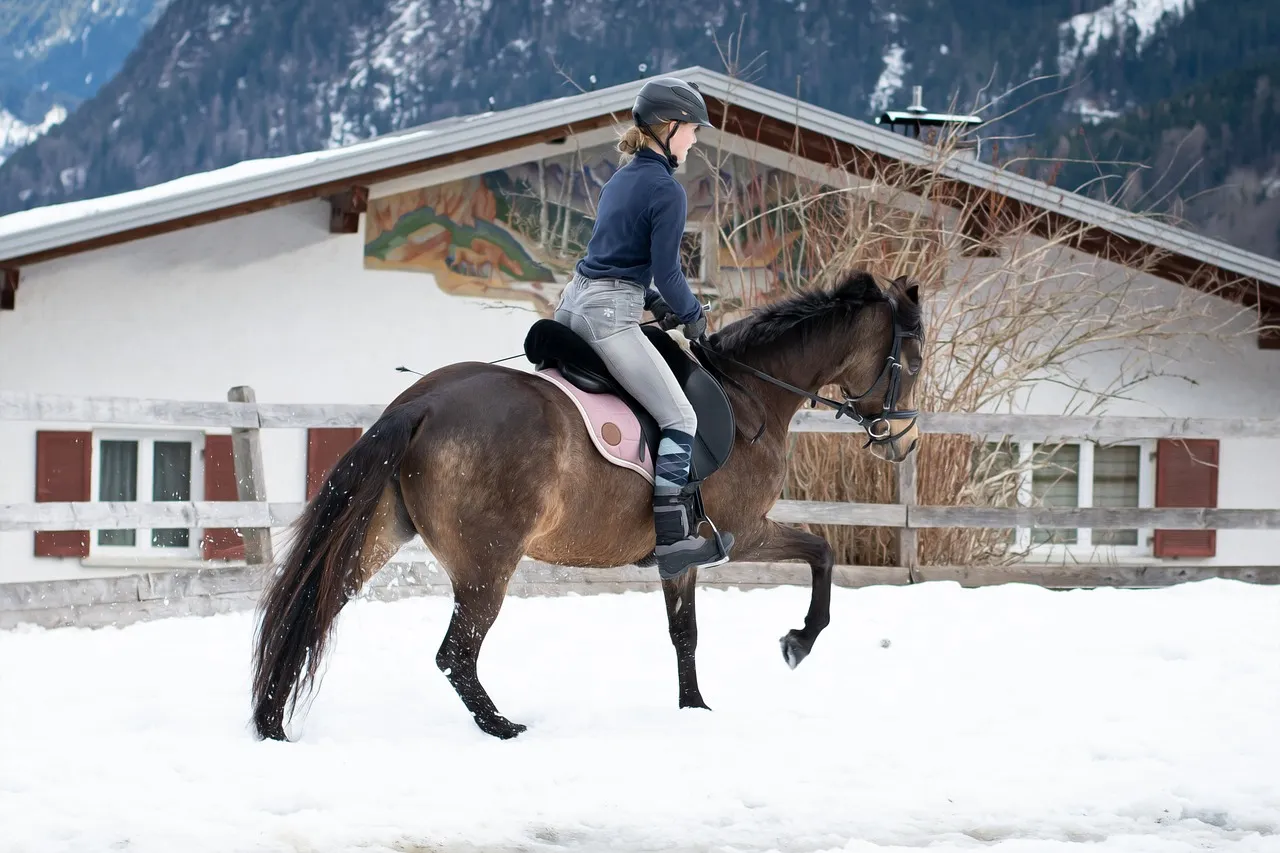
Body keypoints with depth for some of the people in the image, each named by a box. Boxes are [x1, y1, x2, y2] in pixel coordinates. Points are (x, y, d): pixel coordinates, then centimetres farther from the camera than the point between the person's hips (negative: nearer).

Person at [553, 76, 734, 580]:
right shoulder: (667, 190, -11)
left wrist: (654, 303, 19)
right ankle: (673, 540, -11)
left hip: (574, 301, 9)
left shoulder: (621, 179, 17)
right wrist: (691, 315, 5)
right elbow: (667, 270, -11)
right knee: (680, 418, -6)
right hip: (609, 315, -9)